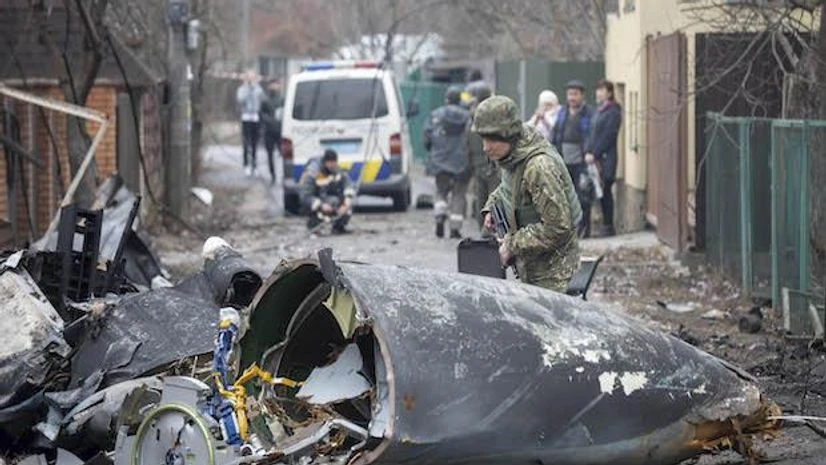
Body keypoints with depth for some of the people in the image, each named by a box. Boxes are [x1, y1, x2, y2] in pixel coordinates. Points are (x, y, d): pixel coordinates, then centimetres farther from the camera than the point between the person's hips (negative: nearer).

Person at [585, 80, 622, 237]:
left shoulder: (613, 112, -8)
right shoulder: (598, 111, 17)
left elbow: (607, 137, -13)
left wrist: (594, 154, -15)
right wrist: (587, 152, 2)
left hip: (605, 159, -7)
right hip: (592, 158, 7)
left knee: (605, 192, -2)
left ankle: (608, 226, 5)